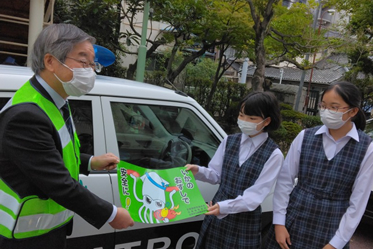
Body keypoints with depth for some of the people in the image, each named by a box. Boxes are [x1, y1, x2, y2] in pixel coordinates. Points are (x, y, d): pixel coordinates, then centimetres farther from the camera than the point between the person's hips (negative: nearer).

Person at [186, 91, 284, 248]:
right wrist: (198, 171, -15)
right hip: (217, 215, 4)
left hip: (245, 220, -3)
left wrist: (225, 207, -28)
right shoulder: (229, 141, 1)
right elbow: (216, 175, 5)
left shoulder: (273, 154, -12)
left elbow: (256, 194, -17)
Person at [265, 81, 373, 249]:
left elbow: (358, 202, -6)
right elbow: (285, 180, -2)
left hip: (331, 227, -1)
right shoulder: (305, 137, -5)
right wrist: (279, 222, -5)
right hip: (294, 219, 1)